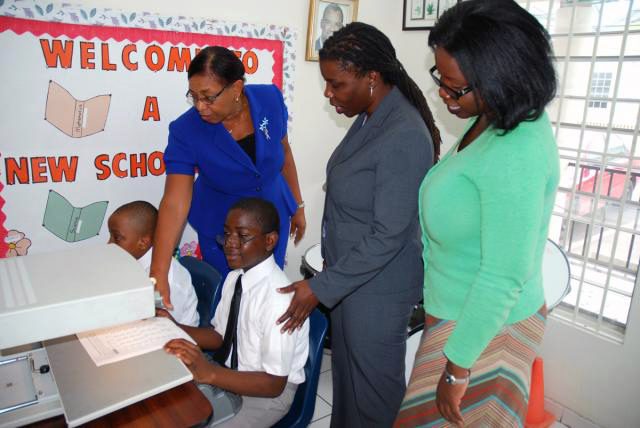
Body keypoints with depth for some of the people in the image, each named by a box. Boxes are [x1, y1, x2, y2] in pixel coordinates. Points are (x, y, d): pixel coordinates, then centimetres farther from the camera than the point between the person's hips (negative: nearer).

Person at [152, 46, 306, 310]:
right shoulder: (185, 131, -25)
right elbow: (175, 202, -31)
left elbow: (284, 151, -2)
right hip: (222, 226, -2)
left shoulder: (270, 99, -19)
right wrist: (158, 275, -37)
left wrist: (298, 205, 5)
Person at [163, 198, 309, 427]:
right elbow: (220, 336, 6)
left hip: (268, 392, -6)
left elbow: (274, 384, -25)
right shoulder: (234, 277, -5)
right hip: (230, 375, 7)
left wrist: (209, 372, -35)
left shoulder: (279, 298, -30)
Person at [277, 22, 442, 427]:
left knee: (373, 381, 14)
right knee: (345, 368, 25)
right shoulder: (371, 117, 2)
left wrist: (320, 287, -21)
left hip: (378, 286, -9)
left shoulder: (404, 137, -26)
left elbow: (388, 236, -26)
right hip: (350, 273, 9)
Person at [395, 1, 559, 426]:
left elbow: (504, 277, -28)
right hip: (459, 312, 8)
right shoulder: (492, 120, -1)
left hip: (485, 326, -8)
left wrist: (457, 366, -19)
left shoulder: (515, 155, -29)